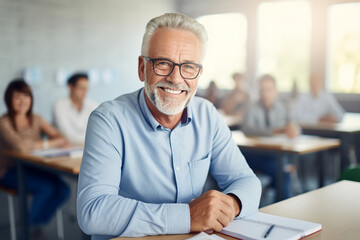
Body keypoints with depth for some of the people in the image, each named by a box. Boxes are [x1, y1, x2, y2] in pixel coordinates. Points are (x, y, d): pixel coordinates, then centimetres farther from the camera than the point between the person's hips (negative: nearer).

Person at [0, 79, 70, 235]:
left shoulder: (36, 120, 7)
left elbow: (62, 140, -1)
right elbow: (20, 147, -28)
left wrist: (43, 144, -19)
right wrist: (41, 144, -13)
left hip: (33, 168, 5)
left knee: (63, 191, -17)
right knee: (47, 188, -27)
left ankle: (38, 222, 7)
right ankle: (29, 226, -1)